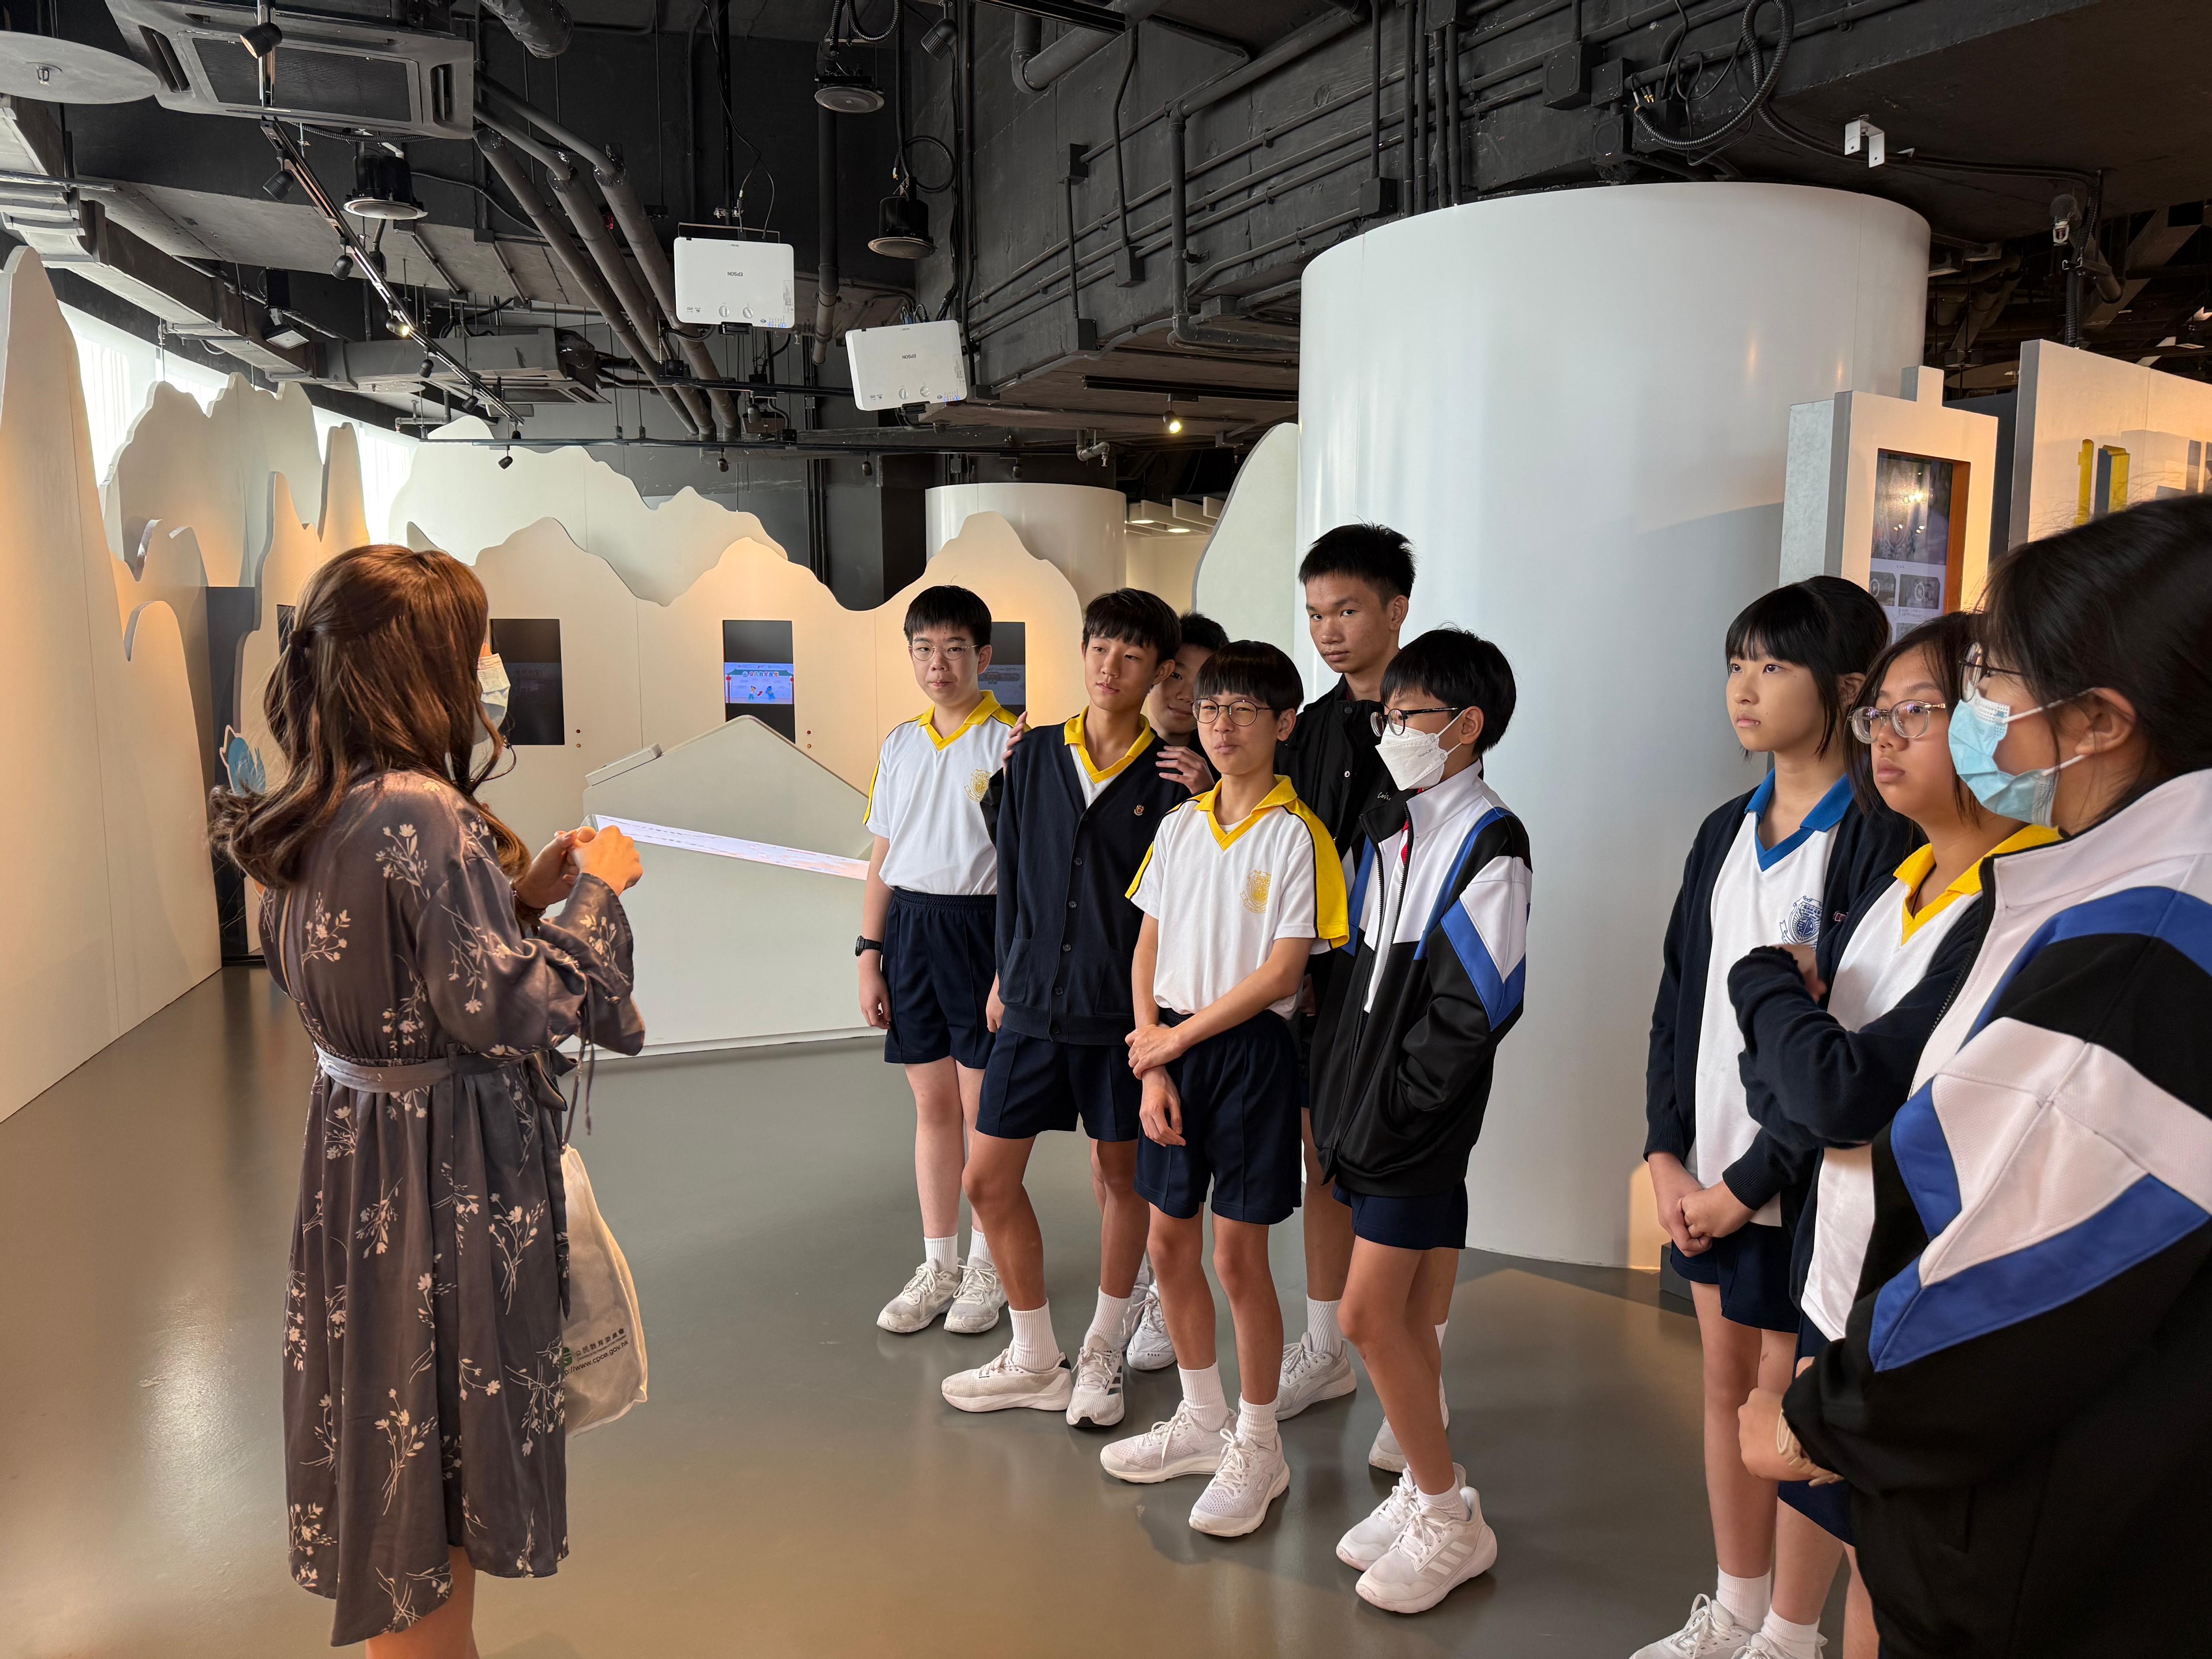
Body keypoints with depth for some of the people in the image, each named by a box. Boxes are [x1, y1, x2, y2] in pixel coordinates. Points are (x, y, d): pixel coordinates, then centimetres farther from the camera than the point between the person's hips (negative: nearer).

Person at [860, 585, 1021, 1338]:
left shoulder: (1008, 742, -7)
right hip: (908, 927, 5)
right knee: (932, 1107, 13)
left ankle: (987, 1265, 21)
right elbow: (884, 857, 12)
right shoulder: (901, 744, 9)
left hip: (979, 925, -5)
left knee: (983, 1110, 4)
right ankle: (937, 1266, 25)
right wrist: (868, 955, 8)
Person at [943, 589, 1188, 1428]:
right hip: (1034, 1004, 4)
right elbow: (1013, 875, 11)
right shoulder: (1035, 758, 5)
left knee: (1122, 1175, 11)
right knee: (989, 1179, 5)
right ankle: (1035, 1360, 24)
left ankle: (1102, 1355, 31)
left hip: (1122, 1011, -3)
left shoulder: (1171, 779, -5)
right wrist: (1006, 977, 12)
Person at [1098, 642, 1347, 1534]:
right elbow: (1147, 952, 7)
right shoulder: (1179, 825, 7)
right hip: (1172, 1048, 6)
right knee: (1171, 1243, 13)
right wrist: (1152, 1062, -3)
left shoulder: (1297, 834, -9)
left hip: (1251, 1050, -5)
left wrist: (1177, 1036, -11)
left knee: (1240, 1254, 2)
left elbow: (1281, 972, -14)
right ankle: (1202, 1419, 33)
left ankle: (1257, 1448, 21)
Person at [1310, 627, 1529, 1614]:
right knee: (1404, 1320, 14)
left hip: (1421, 1120, -7)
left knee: (1369, 1318, -4)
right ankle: (1423, 1493, 29)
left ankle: (1451, 1521, 13)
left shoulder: (1489, 845, -12)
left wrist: (1391, 1107, -13)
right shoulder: (1387, 830, 12)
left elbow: (1475, 1008, -16)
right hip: (1364, 1109, 7)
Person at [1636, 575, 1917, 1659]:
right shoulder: (1726, 834, 8)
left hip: (1803, 1183, -7)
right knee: (1726, 1385, 17)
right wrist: (1667, 1154, 0)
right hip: (1706, 1174, 7)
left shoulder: (1881, 842, -14)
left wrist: (1755, 1180, -15)